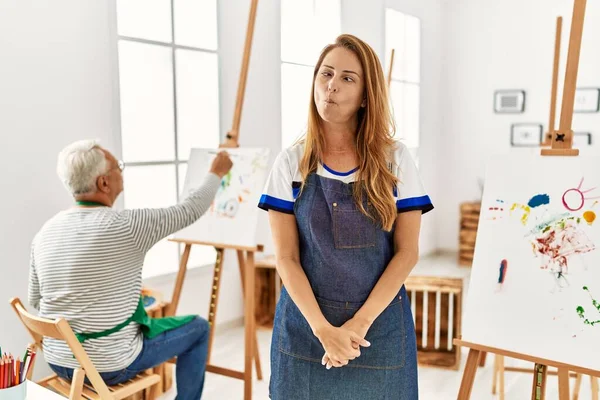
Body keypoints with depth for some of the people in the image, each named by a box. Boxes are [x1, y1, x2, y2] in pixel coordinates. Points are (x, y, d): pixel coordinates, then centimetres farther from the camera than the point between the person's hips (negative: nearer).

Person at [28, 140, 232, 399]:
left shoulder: (45, 232, -3)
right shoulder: (126, 226, -22)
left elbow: (36, 300, 8)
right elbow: (190, 210, -8)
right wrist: (216, 173, 9)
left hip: (58, 362, 7)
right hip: (109, 366, -6)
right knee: (197, 328, 13)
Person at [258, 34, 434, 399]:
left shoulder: (395, 159, -3)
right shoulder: (291, 163, -3)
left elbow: (407, 252, -5)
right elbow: (286, 257, -5)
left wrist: (361, 321, -14)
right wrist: (323, 328, -15)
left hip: (380, 324, 0)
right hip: (306, 323, 1)